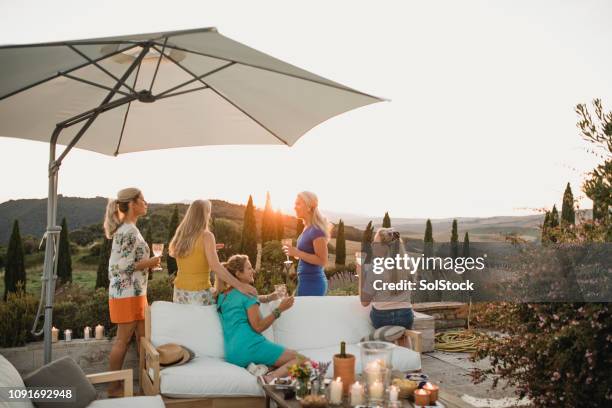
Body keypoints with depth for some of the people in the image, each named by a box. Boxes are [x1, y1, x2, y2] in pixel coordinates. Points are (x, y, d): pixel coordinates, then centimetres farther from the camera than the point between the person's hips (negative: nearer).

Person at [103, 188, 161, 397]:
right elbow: (117, 266, -22)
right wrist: (148, 263, -17)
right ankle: (114, 388, 13)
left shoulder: (128, 229, 14)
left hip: (135, 292, 10)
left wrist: (147, 263, 12)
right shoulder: (128, 231, -18)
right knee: (123, 340, 1)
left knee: (143, 337, 12)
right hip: (127, 294, -10)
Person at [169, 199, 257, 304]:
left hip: (179, 292, 6)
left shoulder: (180, 234, 5)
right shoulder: (206, 236, -12)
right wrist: (239, 285, -24)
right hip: (199, 293, -6)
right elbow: (215, 266, -22)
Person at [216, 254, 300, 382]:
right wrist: (280, 309, -4)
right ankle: (270, 378, -33)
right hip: (249, 346, -8)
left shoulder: (222, 295, 18)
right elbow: (258, 326, -9)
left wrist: (269, 297, 29)